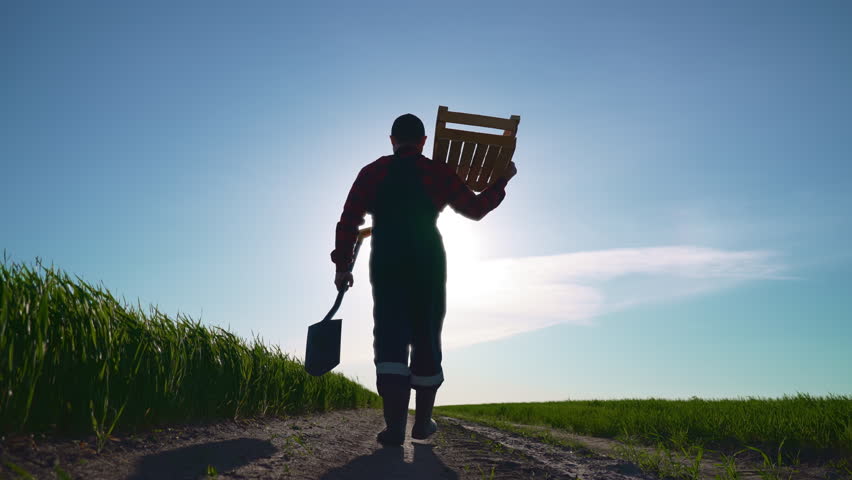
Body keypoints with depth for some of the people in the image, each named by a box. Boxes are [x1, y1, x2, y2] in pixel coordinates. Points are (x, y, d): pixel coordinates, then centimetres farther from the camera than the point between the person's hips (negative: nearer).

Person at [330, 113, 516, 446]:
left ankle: (395, 425, -14)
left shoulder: (372, 172, 6)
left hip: (386, 265, 0)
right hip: (428, 265, 0)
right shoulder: (438, 173, 3)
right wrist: (502, 181, 22)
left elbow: (348, 220, 1)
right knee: (426, 339, 11)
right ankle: (423, 422, 20)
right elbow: (475, 209, 8)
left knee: (390, 340, -2)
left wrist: (342, 265, 6)